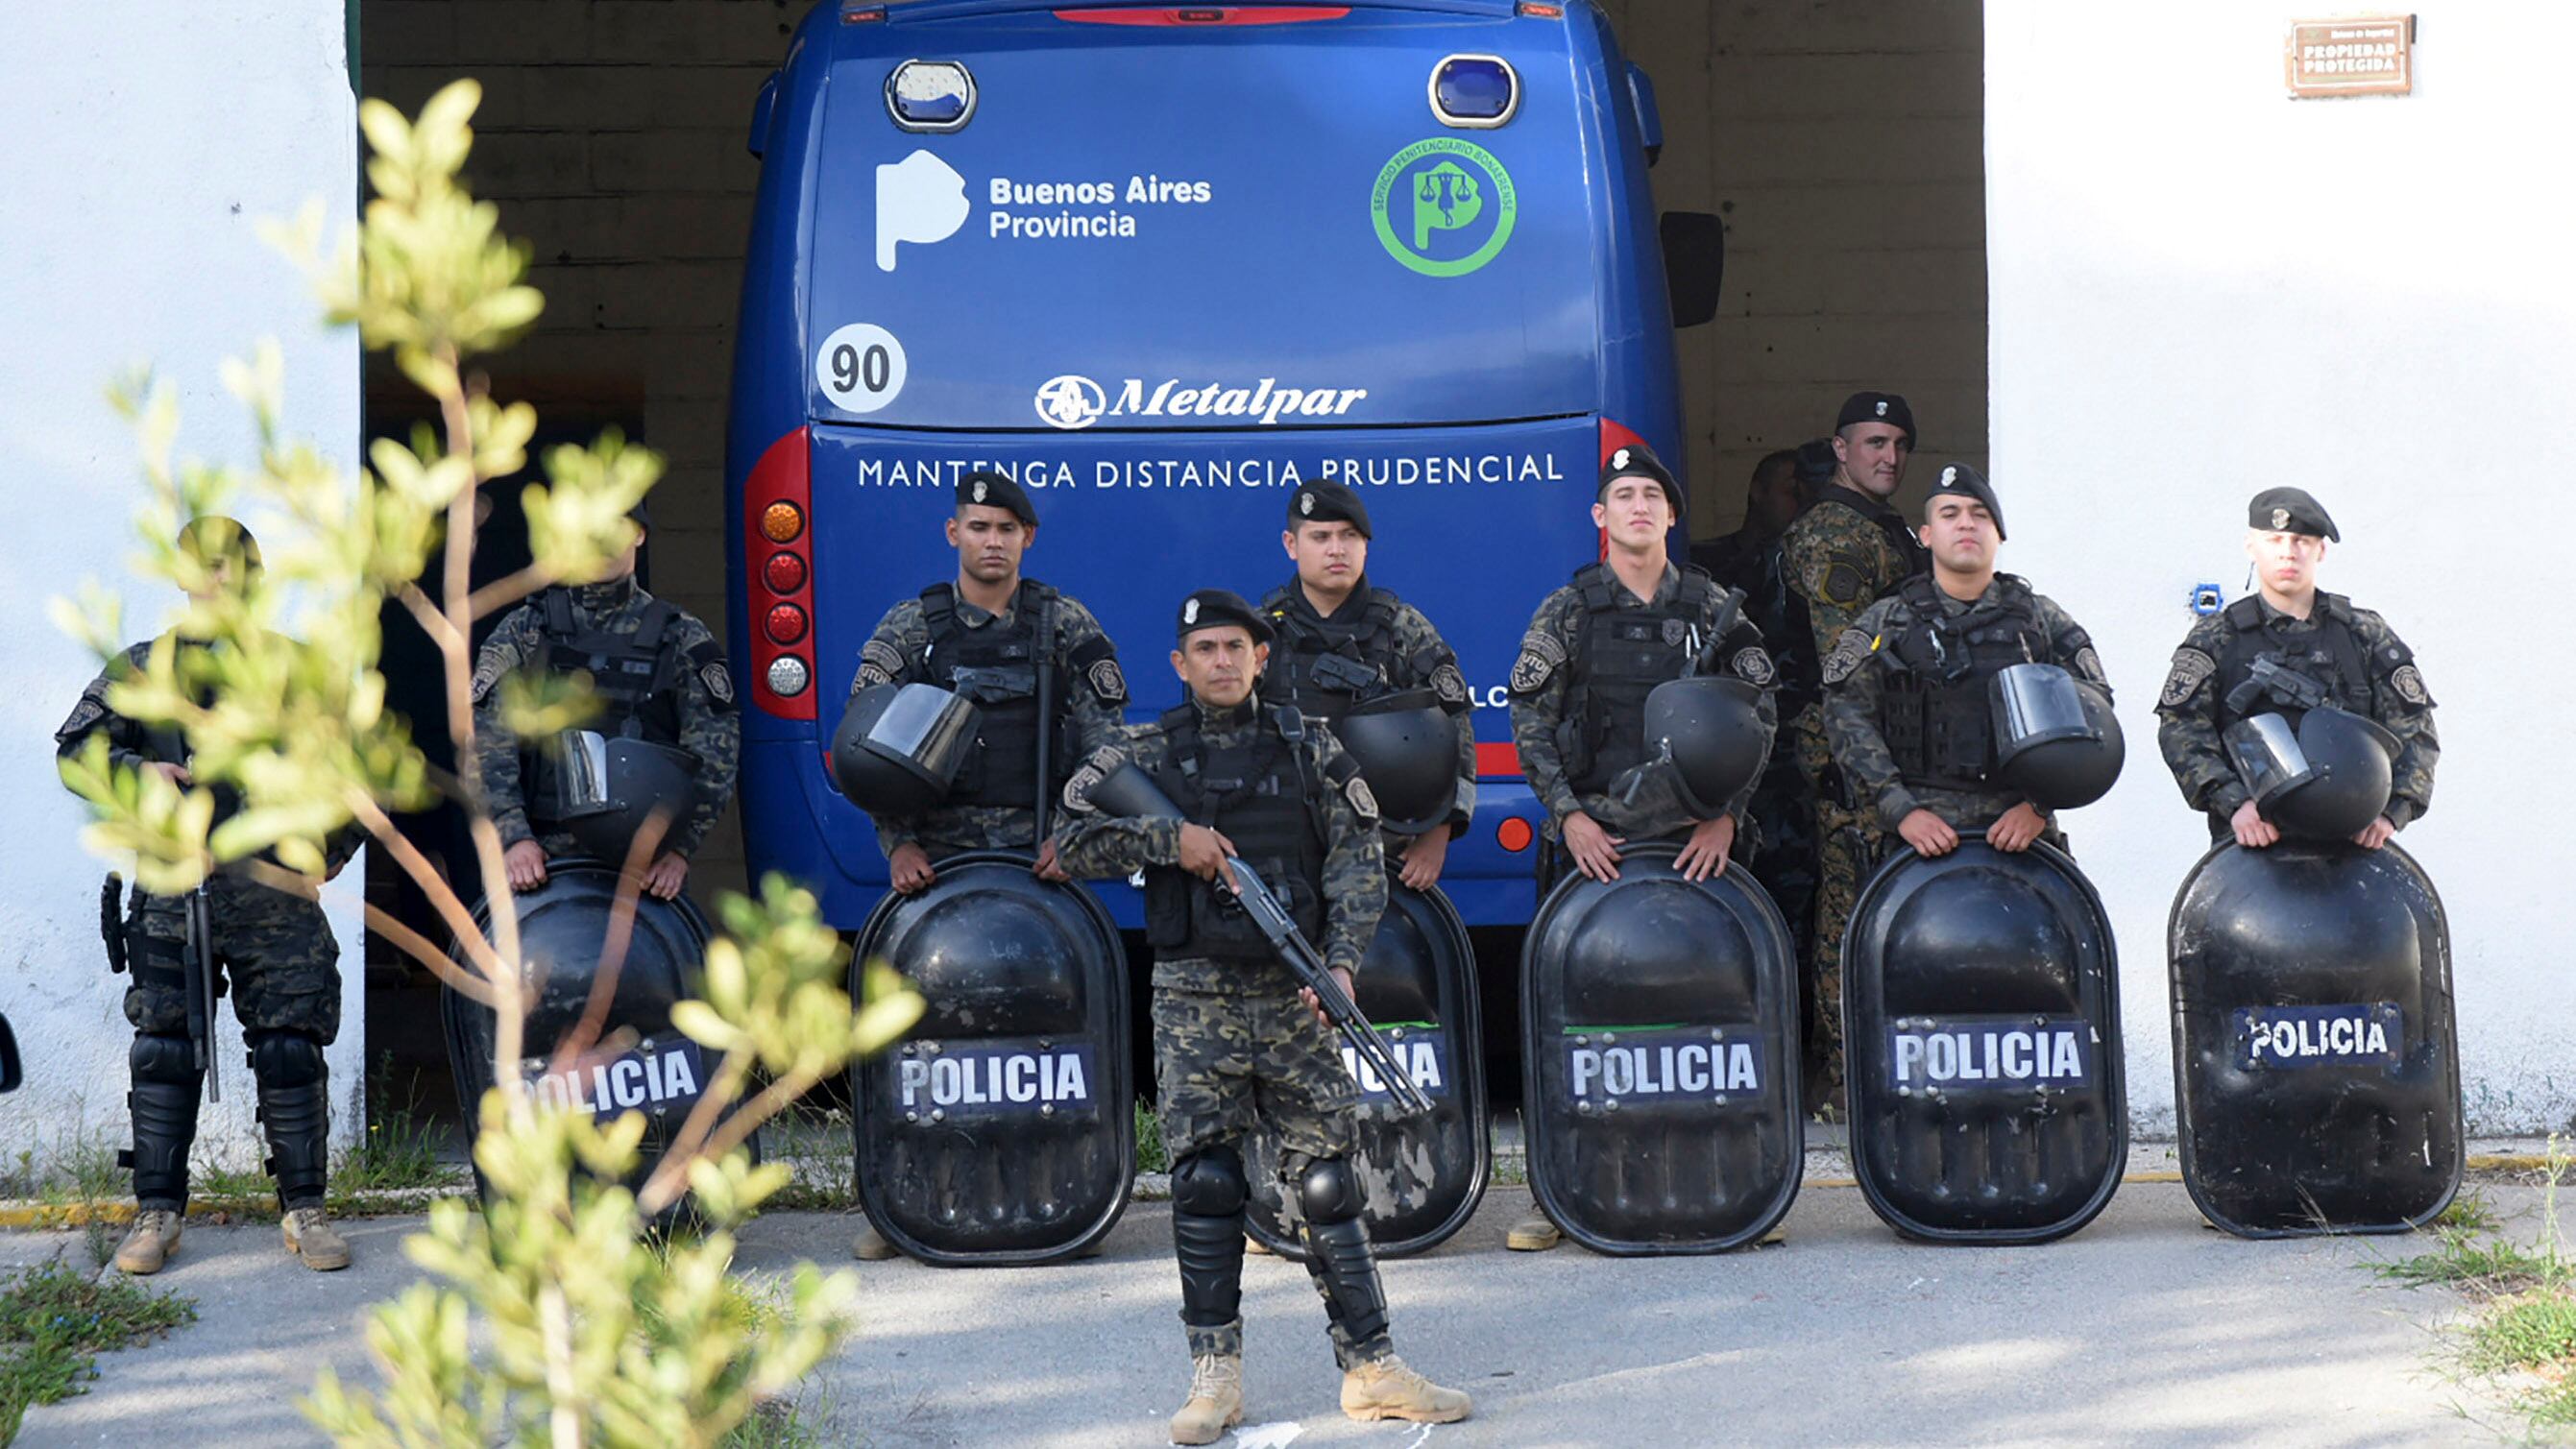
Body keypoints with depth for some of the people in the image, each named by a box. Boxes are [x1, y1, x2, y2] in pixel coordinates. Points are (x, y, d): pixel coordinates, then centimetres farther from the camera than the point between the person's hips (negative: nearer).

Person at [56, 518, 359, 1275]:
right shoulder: (141, 671, 9)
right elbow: (74, 747, 10)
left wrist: (330, 850, 5)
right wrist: (136, 772, -8)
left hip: (275, 891, 0)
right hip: (173, 892, 0)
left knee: (291, 1049, -2)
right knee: (163, 1051, -1)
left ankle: (305, 1209, 5)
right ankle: (157, 1212, 6)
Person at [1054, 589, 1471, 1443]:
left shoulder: (1309, 750, 8)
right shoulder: (1146, 756, 6)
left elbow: (1358, 862, 3)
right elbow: (1071, 841, 0)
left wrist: (1341, 962, -11)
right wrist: (1169, 838, -11)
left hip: (1294, 994, 1)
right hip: (1194, 998, -1)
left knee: (1328, 1180, 0)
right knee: (1204, 1184, -3)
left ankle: (1370, 1368, 4)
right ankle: (1215, 1377, 4)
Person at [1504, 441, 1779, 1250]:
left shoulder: (1714, 611, 9)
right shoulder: (1565, 614, 7)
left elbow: (1758, 715, 7)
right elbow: (1530, 723, 4)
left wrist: (1725, 813, -5)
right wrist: (1570, 814, -8)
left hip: (1693, 838, 1)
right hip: (1592, 836, -1)